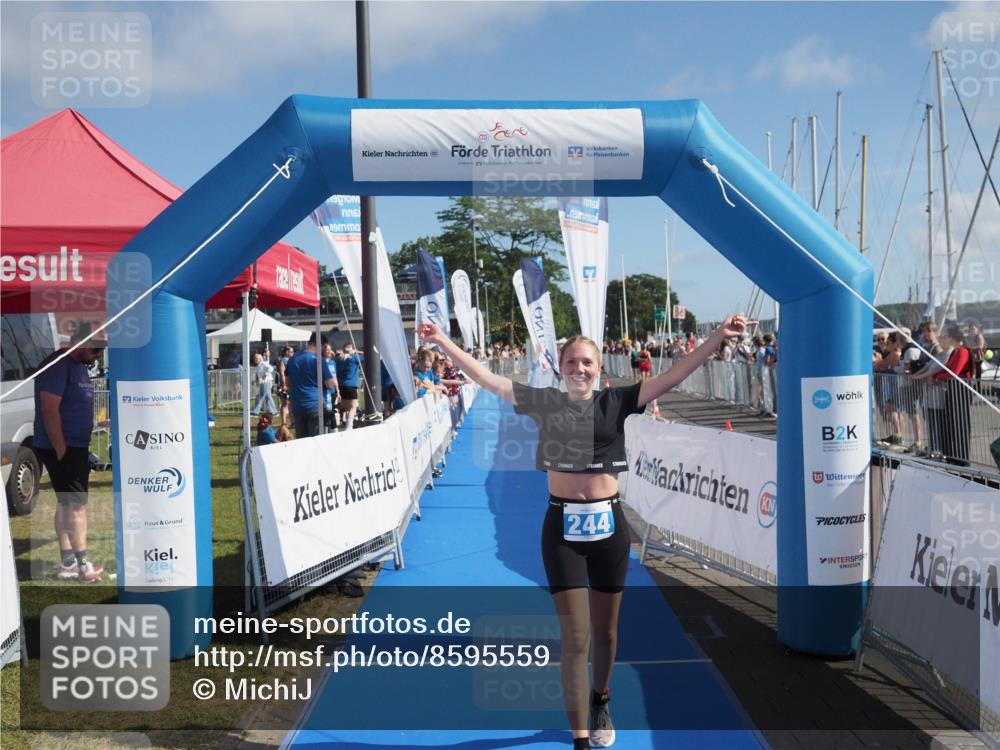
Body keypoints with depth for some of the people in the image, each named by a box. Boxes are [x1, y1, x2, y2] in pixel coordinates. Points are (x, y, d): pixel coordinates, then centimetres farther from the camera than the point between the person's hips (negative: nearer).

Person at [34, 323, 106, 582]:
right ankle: (82, 566, -2)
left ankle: (68, 565, 18)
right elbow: (50, 411, -21)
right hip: (61, 448, -9)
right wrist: (62, 451, -21)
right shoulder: (58, 365, -16)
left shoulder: (79, 366, 13)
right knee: (76, 503, -7)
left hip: (76, 447, 9)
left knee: (67, 503, 12)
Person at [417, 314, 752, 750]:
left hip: (608, 524, 1)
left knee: (604, 631, 16)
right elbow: (486, 379, -1)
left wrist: (719, 336, -12)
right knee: (575, 636, -3)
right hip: (562, 527, -1)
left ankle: (601, 702, 44)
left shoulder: (615, 402, -1)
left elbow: (674, 376, -6)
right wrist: (442, 341, -4)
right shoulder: (544, 402, 0)